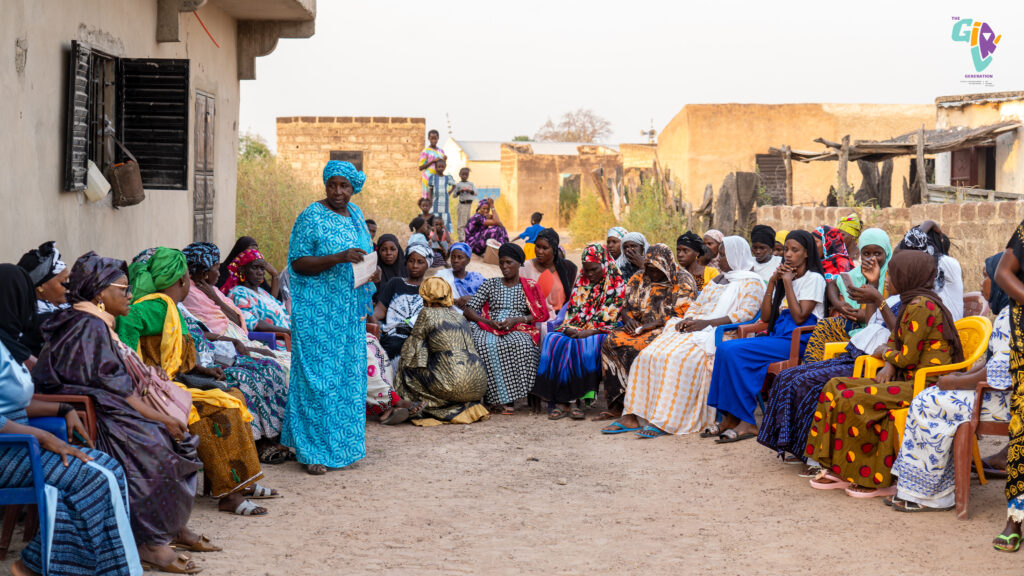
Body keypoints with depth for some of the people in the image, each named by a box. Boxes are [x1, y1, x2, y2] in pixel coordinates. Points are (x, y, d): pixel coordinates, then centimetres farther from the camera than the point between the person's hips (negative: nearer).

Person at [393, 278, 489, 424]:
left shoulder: (428, 313, 3)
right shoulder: (459, 316, 21)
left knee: (407, 366, 13)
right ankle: (467, 406, 11)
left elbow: (409, 351, 7)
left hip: (452, 384, -6)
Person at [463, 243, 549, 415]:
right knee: (486, 345, -36)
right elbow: (468, 310, 11)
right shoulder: (490, 284, 18)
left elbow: (542, 315, 5)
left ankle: (508, 399, -31)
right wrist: (488, 321, -8)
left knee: (520, 345, -38)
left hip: (519, 331, -1)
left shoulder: (530, 286, 15)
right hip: (490, 330, 1)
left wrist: (516, 320, -10)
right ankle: (499, 398, -31)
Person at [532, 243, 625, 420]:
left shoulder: (616, 285, 3)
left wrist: (588, 332, -17)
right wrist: (568, 328, -5)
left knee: (581, 346, -37)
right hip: (575, 331, 4)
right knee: (554, 342, -27)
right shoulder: (581, 282, 20)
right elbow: (572, 310, 16)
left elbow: (609, 318, -5)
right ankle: (562, 400, -32)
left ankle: (570, 400, -33)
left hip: (599, 332, -4)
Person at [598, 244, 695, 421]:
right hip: (639, 328, 5)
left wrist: (653, 324, -18)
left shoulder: (682, 281, -1)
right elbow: (626, 307, 18)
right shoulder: (639, 279, 15)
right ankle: (616, 404, -22)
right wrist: (628, 318, -6)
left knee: (642, 346, -36)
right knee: (611, 342, -22)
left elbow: (681, 316, -9)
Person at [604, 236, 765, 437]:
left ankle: (662, 422, -35)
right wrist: (687, 319, 2)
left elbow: (746, 314, -12)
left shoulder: (751, 283, 2)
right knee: (649, 354, -16)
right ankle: (631, 416, -21)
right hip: (694, 329, 7)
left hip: (719, 333, -7)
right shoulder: (716, 280, 28)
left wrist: (707, 322, -18)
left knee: (680, 358, -35)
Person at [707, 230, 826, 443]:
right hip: (777, 337, 8)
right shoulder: (785, 276, 23)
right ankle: (730, 418, -19)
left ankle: (746, 422, -23)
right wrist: (772, 282, 6)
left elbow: (800, 316, -12)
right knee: (725, 349, -17)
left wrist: (788, 282, -7)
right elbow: (766, 316, 15)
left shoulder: (813, 279, -1)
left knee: (734, 352, -25)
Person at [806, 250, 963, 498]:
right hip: (911, 380, 11)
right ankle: (841, 471, 0)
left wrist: (888, 355, 4)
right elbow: (893, 341, 23)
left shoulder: (920, 307, -16)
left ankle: (876, 478, -10)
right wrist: (888, 365, 2)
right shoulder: (912, 303, 16)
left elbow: (907, 357, -18)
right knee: (836, 386, 2)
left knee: (851, 401, -21)